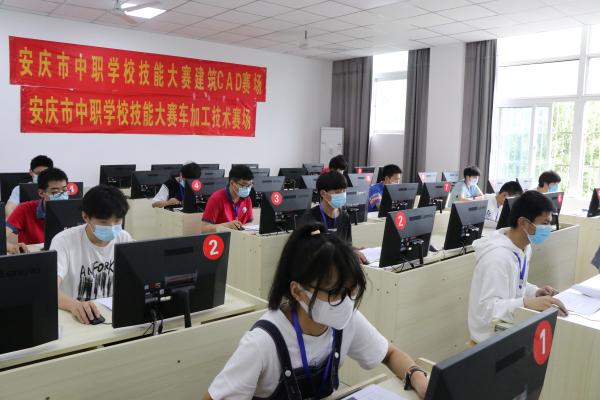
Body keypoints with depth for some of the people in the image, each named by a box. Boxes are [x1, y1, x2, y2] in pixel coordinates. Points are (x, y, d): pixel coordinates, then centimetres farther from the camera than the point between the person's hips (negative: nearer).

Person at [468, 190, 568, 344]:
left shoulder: (525, 247, 3)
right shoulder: (497, 256, -27)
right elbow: (487, 308, -30)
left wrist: (535, 292, -3)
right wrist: (528, 303, -40)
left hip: (511, 324, 9)